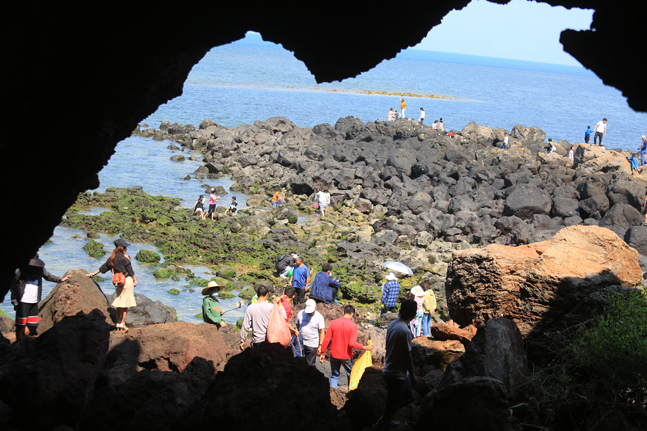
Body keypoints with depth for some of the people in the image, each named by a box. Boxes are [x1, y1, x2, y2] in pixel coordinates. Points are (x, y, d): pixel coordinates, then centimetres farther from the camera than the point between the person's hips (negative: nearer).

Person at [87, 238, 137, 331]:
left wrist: (94, 273, 27)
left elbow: (104, 267, 14)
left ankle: (118, 323, 18)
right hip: (127, 280, -7)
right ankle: (122, 323, -1)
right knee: (126, 303, -1)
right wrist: (135, 280, 4)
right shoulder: (124, 258, -12)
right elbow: (130, 270, -8)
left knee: (119, 303, 15)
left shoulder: (112, 258, 6)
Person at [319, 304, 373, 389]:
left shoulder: (333, 323, -4)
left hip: (334, 355, 3)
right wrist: (364, 347, -11)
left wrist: (322, 353, 3)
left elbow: (326, 339, -4)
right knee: (351, 375, 17)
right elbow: (352, 343, -22)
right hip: (346, 356, -2)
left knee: (334, 376, 14)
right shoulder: (352, 325, -14)